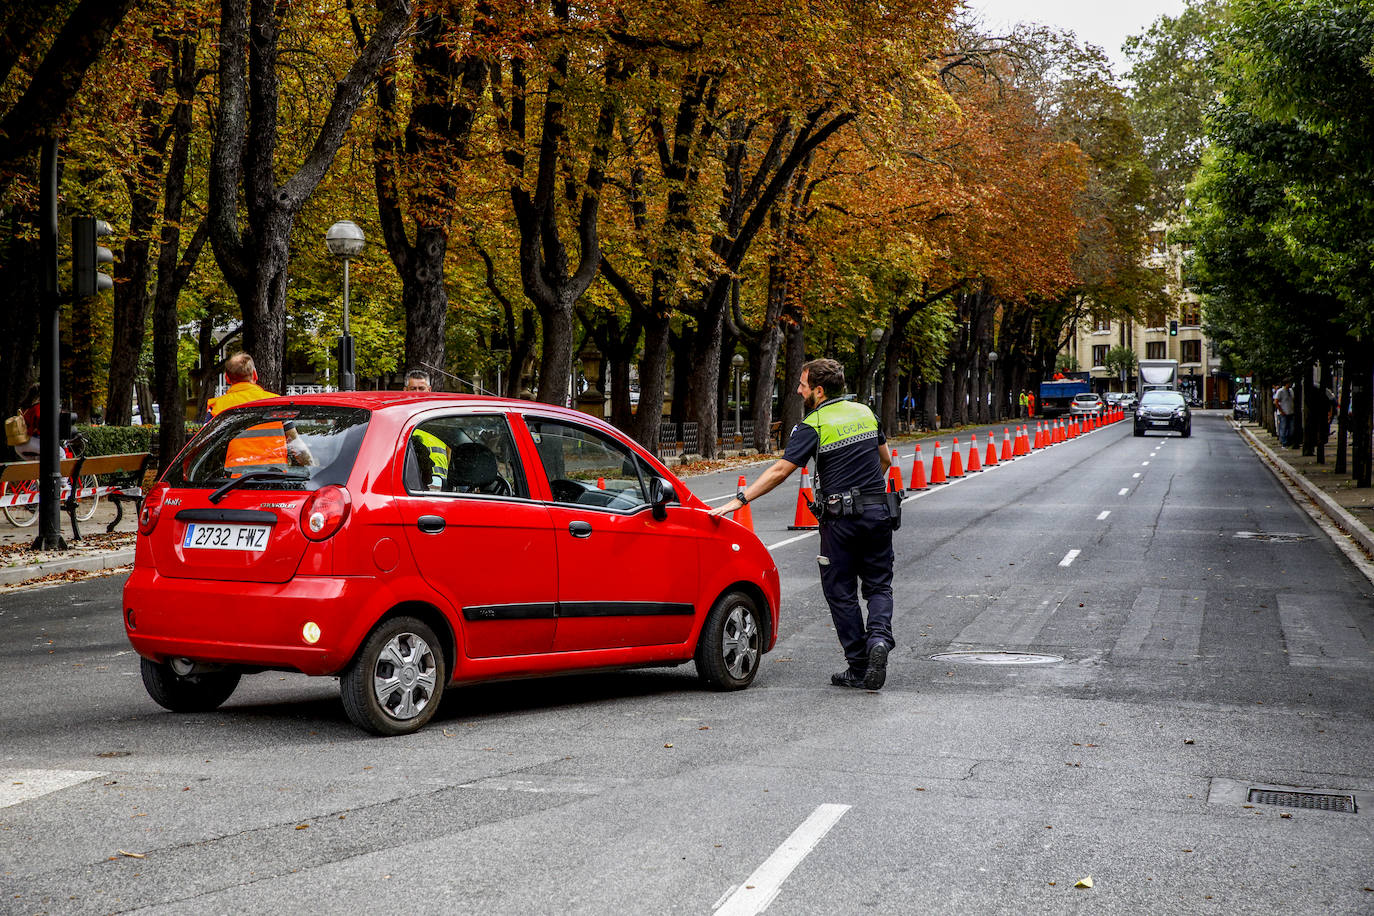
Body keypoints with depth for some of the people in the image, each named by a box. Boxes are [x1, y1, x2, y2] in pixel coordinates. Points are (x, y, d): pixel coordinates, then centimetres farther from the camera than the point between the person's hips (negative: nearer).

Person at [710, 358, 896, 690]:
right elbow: (885, 459, 18)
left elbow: (780, 470, -17)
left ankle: (858, 668, 8)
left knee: (841, 592, 7)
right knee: (879, 585, 13)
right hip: (877, 513, 5)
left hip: (840, 517, -5)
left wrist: (740, 499, -16)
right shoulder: (865, 413, 9)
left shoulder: (812, 426, -10)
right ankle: (879, 637, -15)